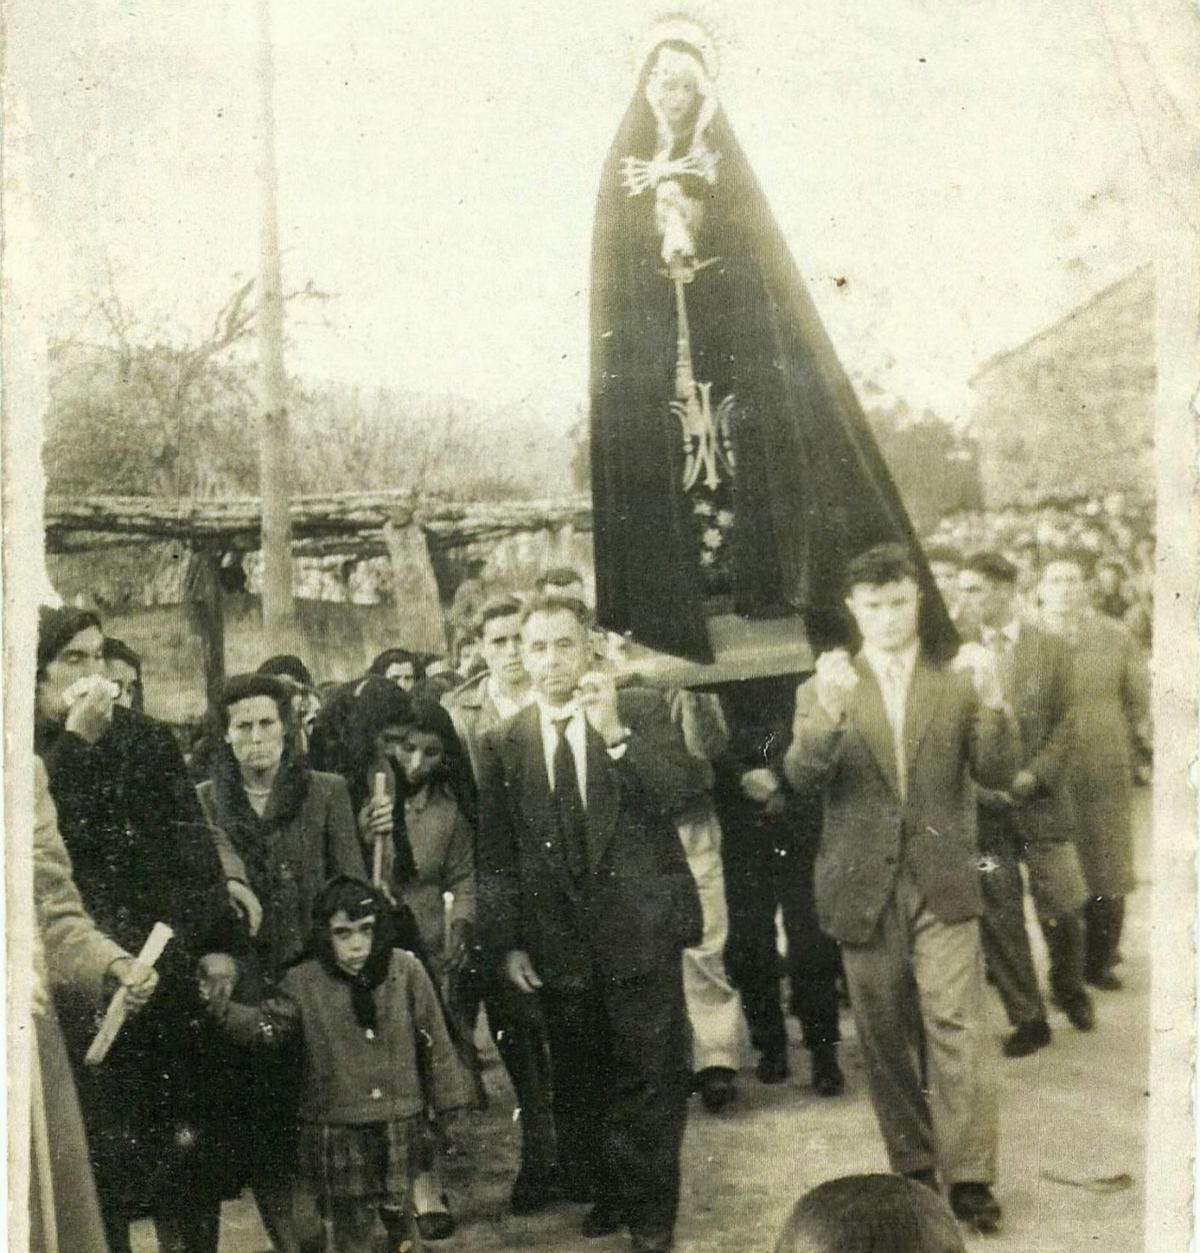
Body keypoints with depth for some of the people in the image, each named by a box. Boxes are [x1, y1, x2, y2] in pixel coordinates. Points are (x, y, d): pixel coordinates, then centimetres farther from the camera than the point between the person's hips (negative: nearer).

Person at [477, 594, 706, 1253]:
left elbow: (687, 792, -13)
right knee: (579, 1081, 10)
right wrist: (506, 941, 2)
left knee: (651, 1075, 2)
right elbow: (496, 856, 7)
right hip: (557, 941, 2)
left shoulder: (641, 710, 1)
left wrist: (614, 733, -21)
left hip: (639, 929, -2)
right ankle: (604, 1195, 28)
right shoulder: (503, 742, 6)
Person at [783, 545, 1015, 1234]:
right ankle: (914, 1169, 20)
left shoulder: (956, 682, 6)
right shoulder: (824, 687, 5)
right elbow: (801, 777, -11)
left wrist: (992, 700, -22)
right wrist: (828, 713, -31)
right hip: (864, 887, 1)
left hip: (942, 881, -1)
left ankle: (970, 1178, -2)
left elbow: (998, 774, -4)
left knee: (956, 1024, -9)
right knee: (886, 1036, 8)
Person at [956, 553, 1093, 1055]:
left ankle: (1070, 990, 32)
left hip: (1041, 803, 0)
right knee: (1000, 917, 3)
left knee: (1062, 910, 3)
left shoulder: (1050, 650, 2)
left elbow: (1065, 724, 1)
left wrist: (1032, 776, -10)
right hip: (983, 807, 0)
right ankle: (1027, 1018, 17)